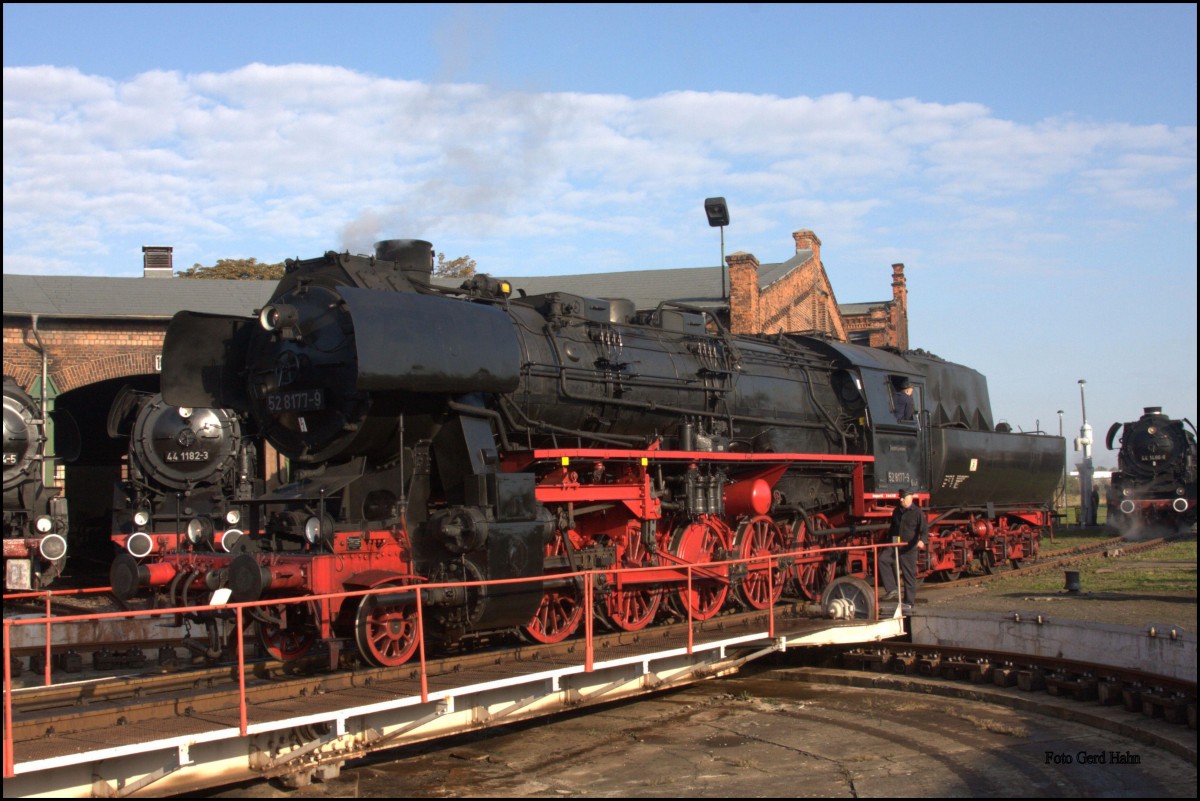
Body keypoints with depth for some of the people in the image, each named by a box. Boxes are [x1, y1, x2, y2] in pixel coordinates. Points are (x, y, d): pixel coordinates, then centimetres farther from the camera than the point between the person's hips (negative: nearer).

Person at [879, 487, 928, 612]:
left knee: (909, 575, 1)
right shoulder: (896, 511, 14)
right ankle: (891, 590, -16)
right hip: (894, 546, 5)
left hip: (909, 548, -5)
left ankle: (909, 603, 11)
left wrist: (922, 540, -34)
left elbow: (924, 529, -15)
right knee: (882, 559, -21)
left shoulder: (917, 512, -6)